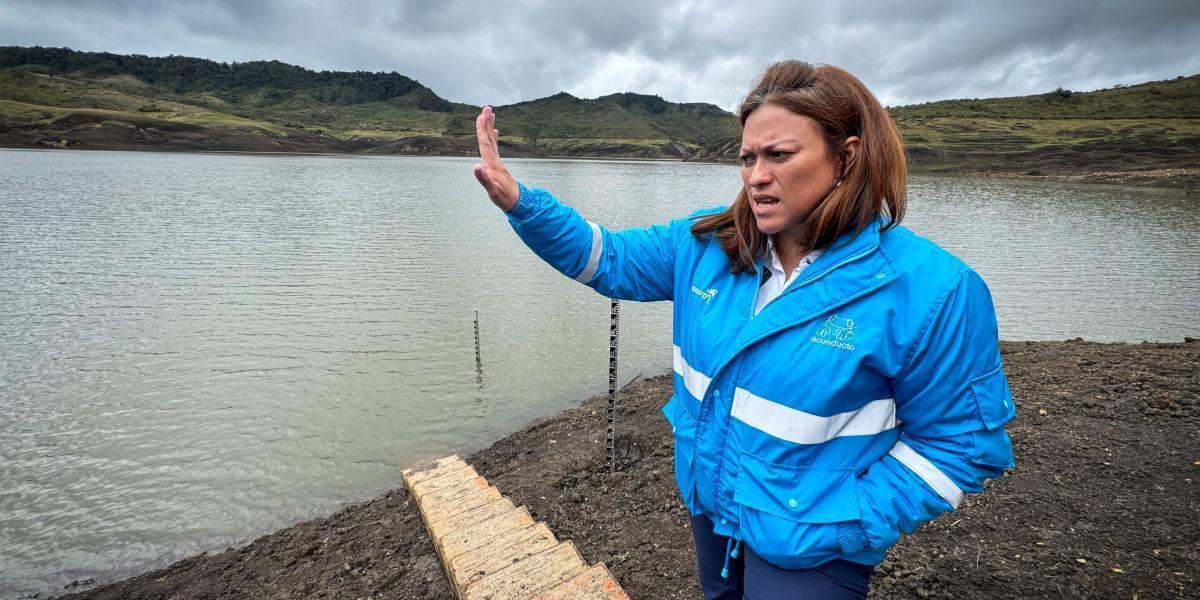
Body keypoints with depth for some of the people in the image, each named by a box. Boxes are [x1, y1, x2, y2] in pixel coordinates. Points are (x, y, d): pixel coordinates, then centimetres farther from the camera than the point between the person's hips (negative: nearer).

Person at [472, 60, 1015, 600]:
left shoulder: (930, 290, -21)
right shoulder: (707, 243, -9)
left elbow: (960, 442, -14)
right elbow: (612, 260, -3)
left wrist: (842, 530, -20)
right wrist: (520, 203, -18)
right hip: (709, 503, 6)